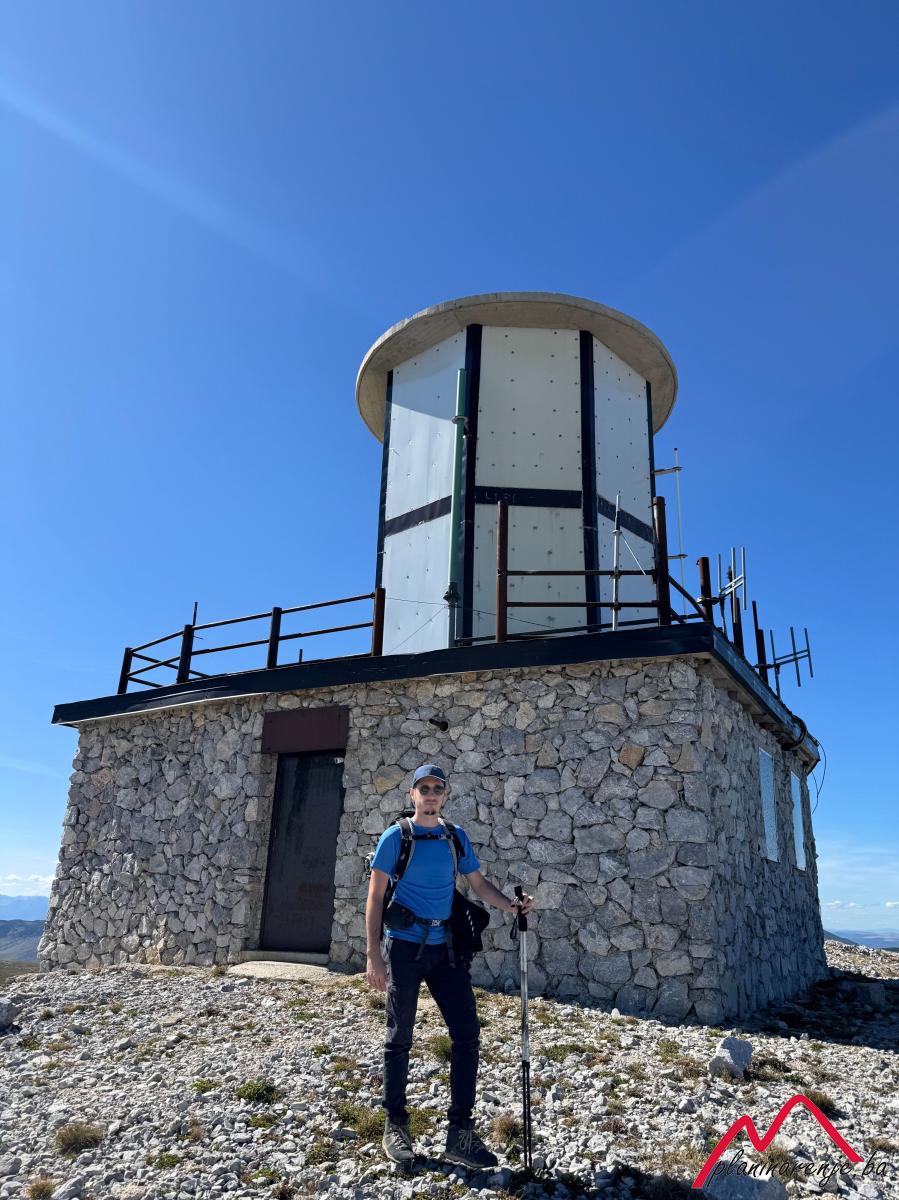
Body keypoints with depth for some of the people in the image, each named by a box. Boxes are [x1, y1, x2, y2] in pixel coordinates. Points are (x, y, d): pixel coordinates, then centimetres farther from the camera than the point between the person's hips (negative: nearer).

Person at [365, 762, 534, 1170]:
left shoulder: (457, 838, 5)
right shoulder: (396, 837, -7)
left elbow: (479, 884, 10)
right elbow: (375, 897, -7)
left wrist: (512, 906, -9)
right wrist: (374, 956, -12)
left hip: (446, 948, 4)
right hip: (405, 948, -4)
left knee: (467, 1035, 1)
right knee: (400, 1039, 7)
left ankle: (460, 1133, 13)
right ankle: (395, 1126, 25)